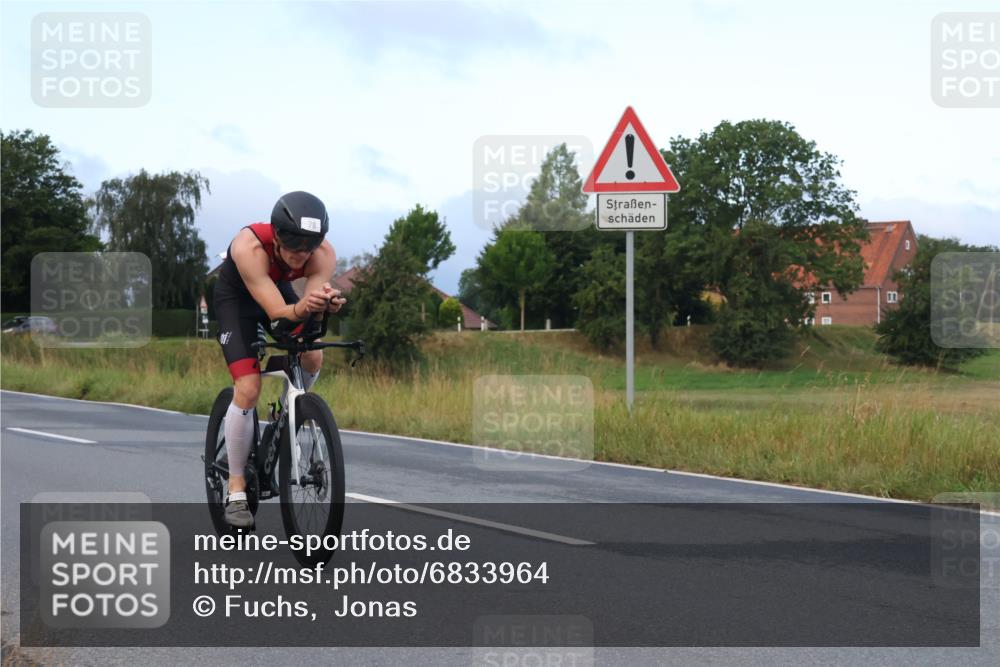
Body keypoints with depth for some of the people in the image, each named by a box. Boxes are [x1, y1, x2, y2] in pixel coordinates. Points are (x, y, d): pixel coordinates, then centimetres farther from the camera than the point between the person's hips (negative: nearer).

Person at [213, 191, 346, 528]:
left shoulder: (324, 254, -30)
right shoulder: (250, 247, -41)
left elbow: (314, 292, -39)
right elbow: (277, 313, -44)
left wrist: (327, 303, -62)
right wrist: (302, 308, -65)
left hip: (280, 288, 4)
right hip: (237, 297, -4)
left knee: (312, 358, -20)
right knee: (248, 388, -18)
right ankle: (236, 490, -7)